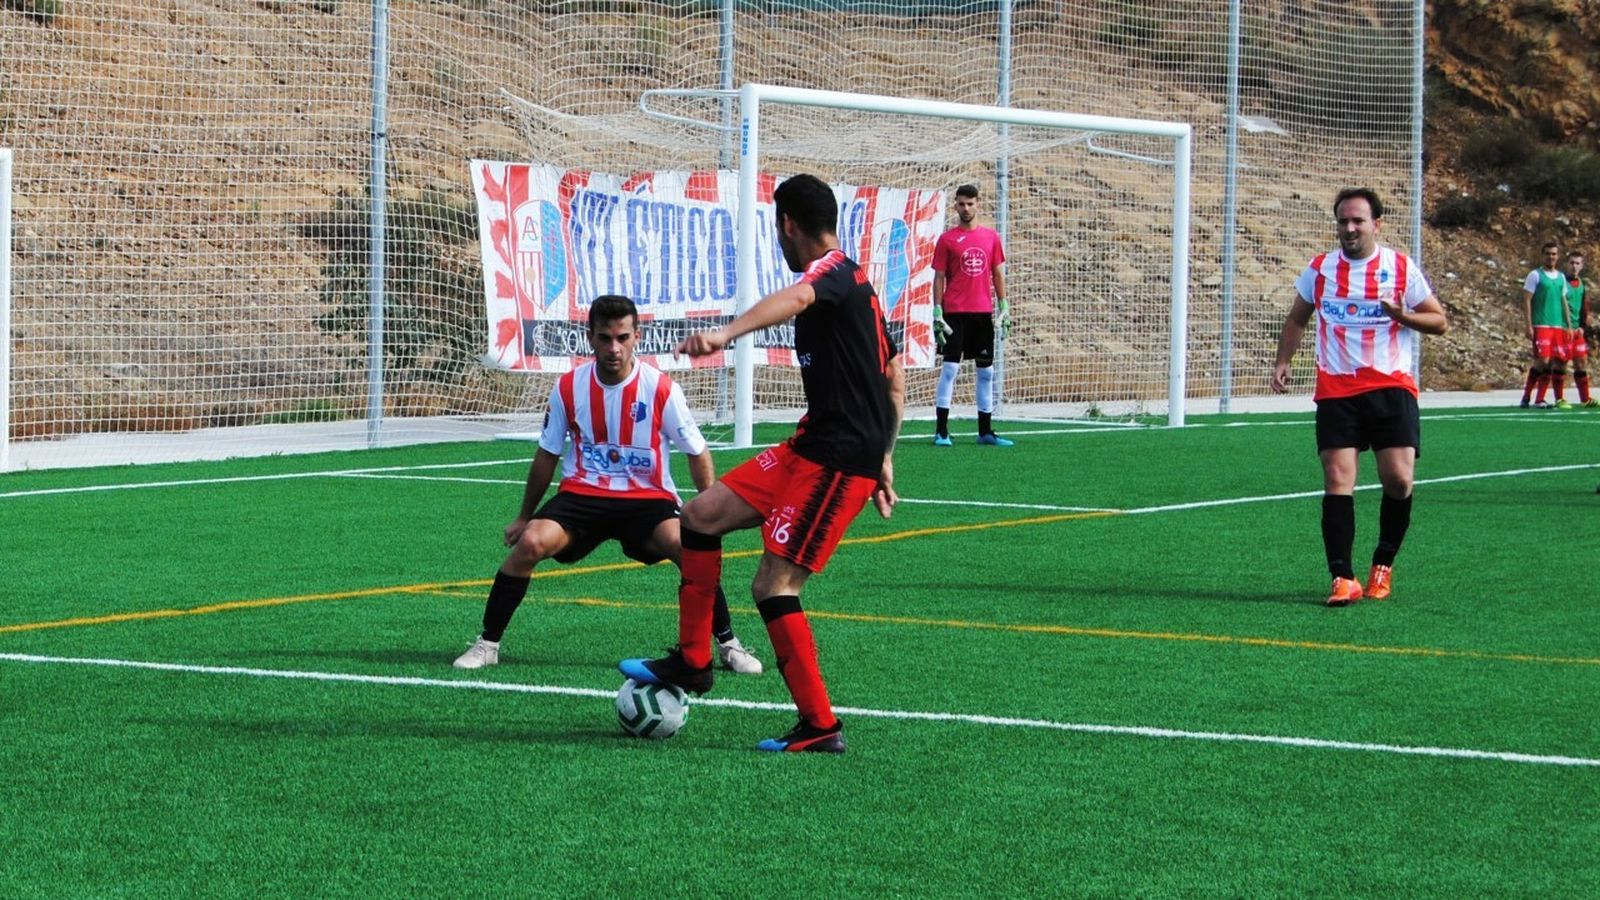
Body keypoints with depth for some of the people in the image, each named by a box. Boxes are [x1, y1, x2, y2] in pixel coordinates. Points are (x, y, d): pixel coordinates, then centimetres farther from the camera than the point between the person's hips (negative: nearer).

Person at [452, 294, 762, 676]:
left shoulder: (660, 389, -8)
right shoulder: (568, 387, -2)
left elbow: (697, 453, 2)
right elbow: (547, 455, 11)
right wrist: (524, 516, 17)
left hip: (647, 498, -1)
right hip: (581, 495, 1)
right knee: (530, 542, -26)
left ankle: (728, 645, -9)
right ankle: (487, 644, -9)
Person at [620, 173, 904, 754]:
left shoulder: (832, 272, -12)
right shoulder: (856, 282, 19)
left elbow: (795, 298, -38)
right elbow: (895, 380, 24)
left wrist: (728, 332, -56)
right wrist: (882, 459, 26)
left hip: (838, 460, -10)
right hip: (814, 446, 10)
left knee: (773, 586, -11)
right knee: (701, 515, 10)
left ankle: (820, 727, -5)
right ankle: (691, 663, 15)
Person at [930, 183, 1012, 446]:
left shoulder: (991, 237, 10)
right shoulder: (947, 239, 1)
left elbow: (997, 274, 14)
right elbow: (939, 278, 0)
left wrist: (1004, 306, 6)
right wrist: (937, 312, -7)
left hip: (983, 313, 4)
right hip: (955, 313, -4)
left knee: (986, 371, 7)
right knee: (950, 368, -8)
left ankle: (985, 431, 14)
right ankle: (941, 431, -7)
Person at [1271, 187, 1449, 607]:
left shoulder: (1401, 268, 3)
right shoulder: (1319, 269, 8)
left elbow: (1439, 321, 6)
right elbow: (1296, 319, 22)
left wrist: (1403, 315, -13)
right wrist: (1283, 362, 10)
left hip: (1391, 387, -1)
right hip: (1335, 391, 1)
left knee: (1399, 480, -9)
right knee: (1337, 482, -10)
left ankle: (1383, 565, 14)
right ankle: (1342, 579, -10)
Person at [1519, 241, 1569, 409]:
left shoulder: (1561, 277, 15)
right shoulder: (1535, 275, -3)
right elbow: (1526, 301, -7)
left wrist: (1568, 326, 14)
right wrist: (1528, 326, -14)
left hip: (1558, 326, 6)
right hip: (1540, 326, -6)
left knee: (1551, 363, 1)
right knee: (1542, 361, -13)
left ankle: (1540, 399, 5)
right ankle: (1526, 396, 0)